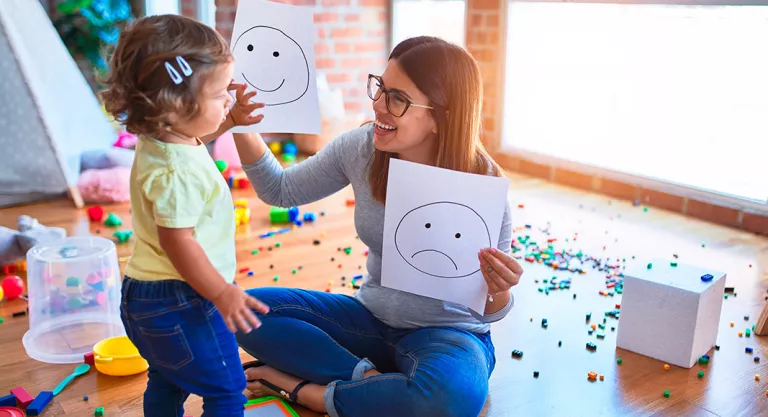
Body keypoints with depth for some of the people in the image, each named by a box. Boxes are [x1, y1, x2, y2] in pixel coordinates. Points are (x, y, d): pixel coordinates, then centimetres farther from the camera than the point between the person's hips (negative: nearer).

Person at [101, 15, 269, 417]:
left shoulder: (160, 139, 1)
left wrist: (230, 120, 11)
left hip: (144, 293, 10)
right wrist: (223, 294, -24)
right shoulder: (177, 172, -30)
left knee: (166, 384, 27)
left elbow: (193, 136, 25)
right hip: (179, 302, -10)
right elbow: (177, 242, -30)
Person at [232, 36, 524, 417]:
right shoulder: (361, 148, -10)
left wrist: (498, 291, -37)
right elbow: (280, 191, 4)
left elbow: (487, 311, -13)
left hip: (448, 333, -3)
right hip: (372, 318, 4)